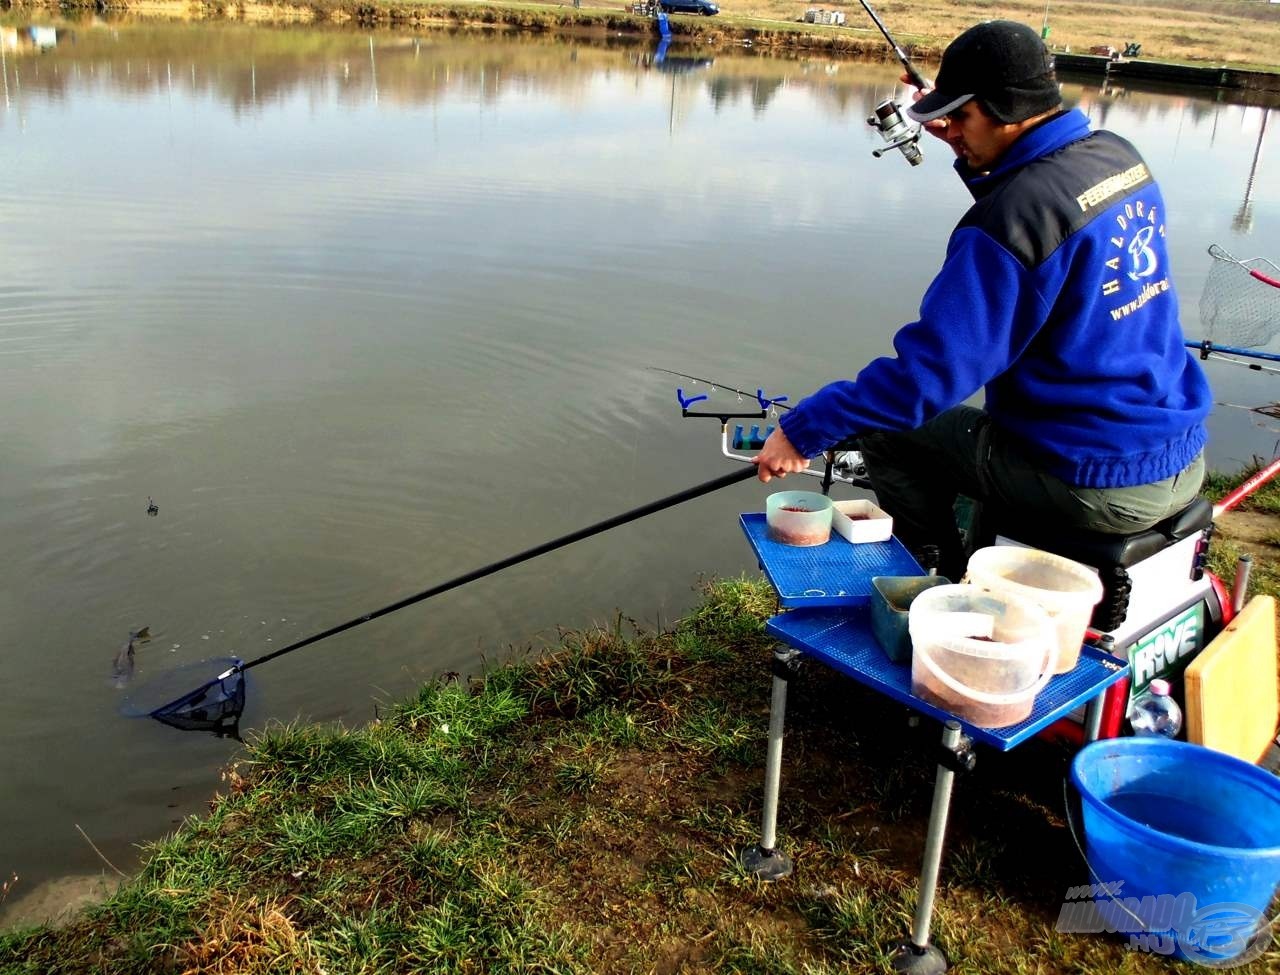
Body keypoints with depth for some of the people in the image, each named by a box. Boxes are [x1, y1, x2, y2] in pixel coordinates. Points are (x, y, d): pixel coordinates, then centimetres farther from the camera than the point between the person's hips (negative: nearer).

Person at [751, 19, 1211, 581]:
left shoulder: (1012, 218, -24)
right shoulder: (1120, 157, 2)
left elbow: (930, 370, -24)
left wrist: (803, 430, -17)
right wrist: (969, 148, 15)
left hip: (1099, 485, -9)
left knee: (884, 430, 6)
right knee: (989, 418, 33)